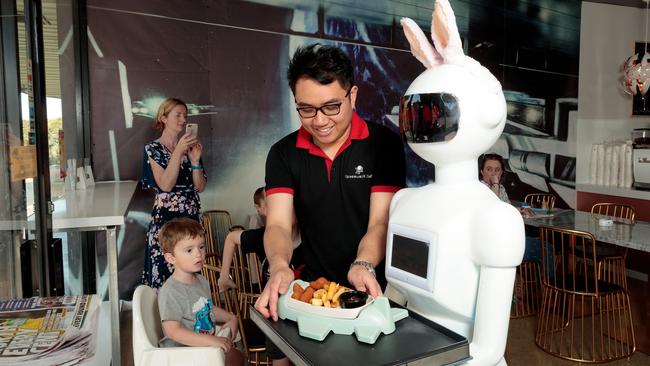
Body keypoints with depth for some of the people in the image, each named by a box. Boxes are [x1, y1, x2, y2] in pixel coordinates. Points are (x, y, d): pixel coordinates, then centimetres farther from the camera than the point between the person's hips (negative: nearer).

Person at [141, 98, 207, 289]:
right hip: (165, 218, -4)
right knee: (165, 274, -1)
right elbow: (165, 185, -16)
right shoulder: (153, 149, -2)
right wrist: (178, 151, -18)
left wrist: (195, 160, -9)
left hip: (192, 217, 4)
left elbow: (200, 187, 5)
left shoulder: (190, 148, 10)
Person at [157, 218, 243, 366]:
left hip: (208, 339, 9)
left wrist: (231, 317, 8)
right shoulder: (170, 292, -24)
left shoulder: (201, 281, 6)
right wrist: (211, 341, -33)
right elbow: (173, 331, -29)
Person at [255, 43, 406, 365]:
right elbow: (278, 225, -10)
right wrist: (279, 266, -31)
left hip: (374, 285, -1)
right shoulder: (283, 154, -2)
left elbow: (380, 222, -13)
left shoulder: (383, 144, -9)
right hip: (313, 285, 2)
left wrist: (364, 266, -33)